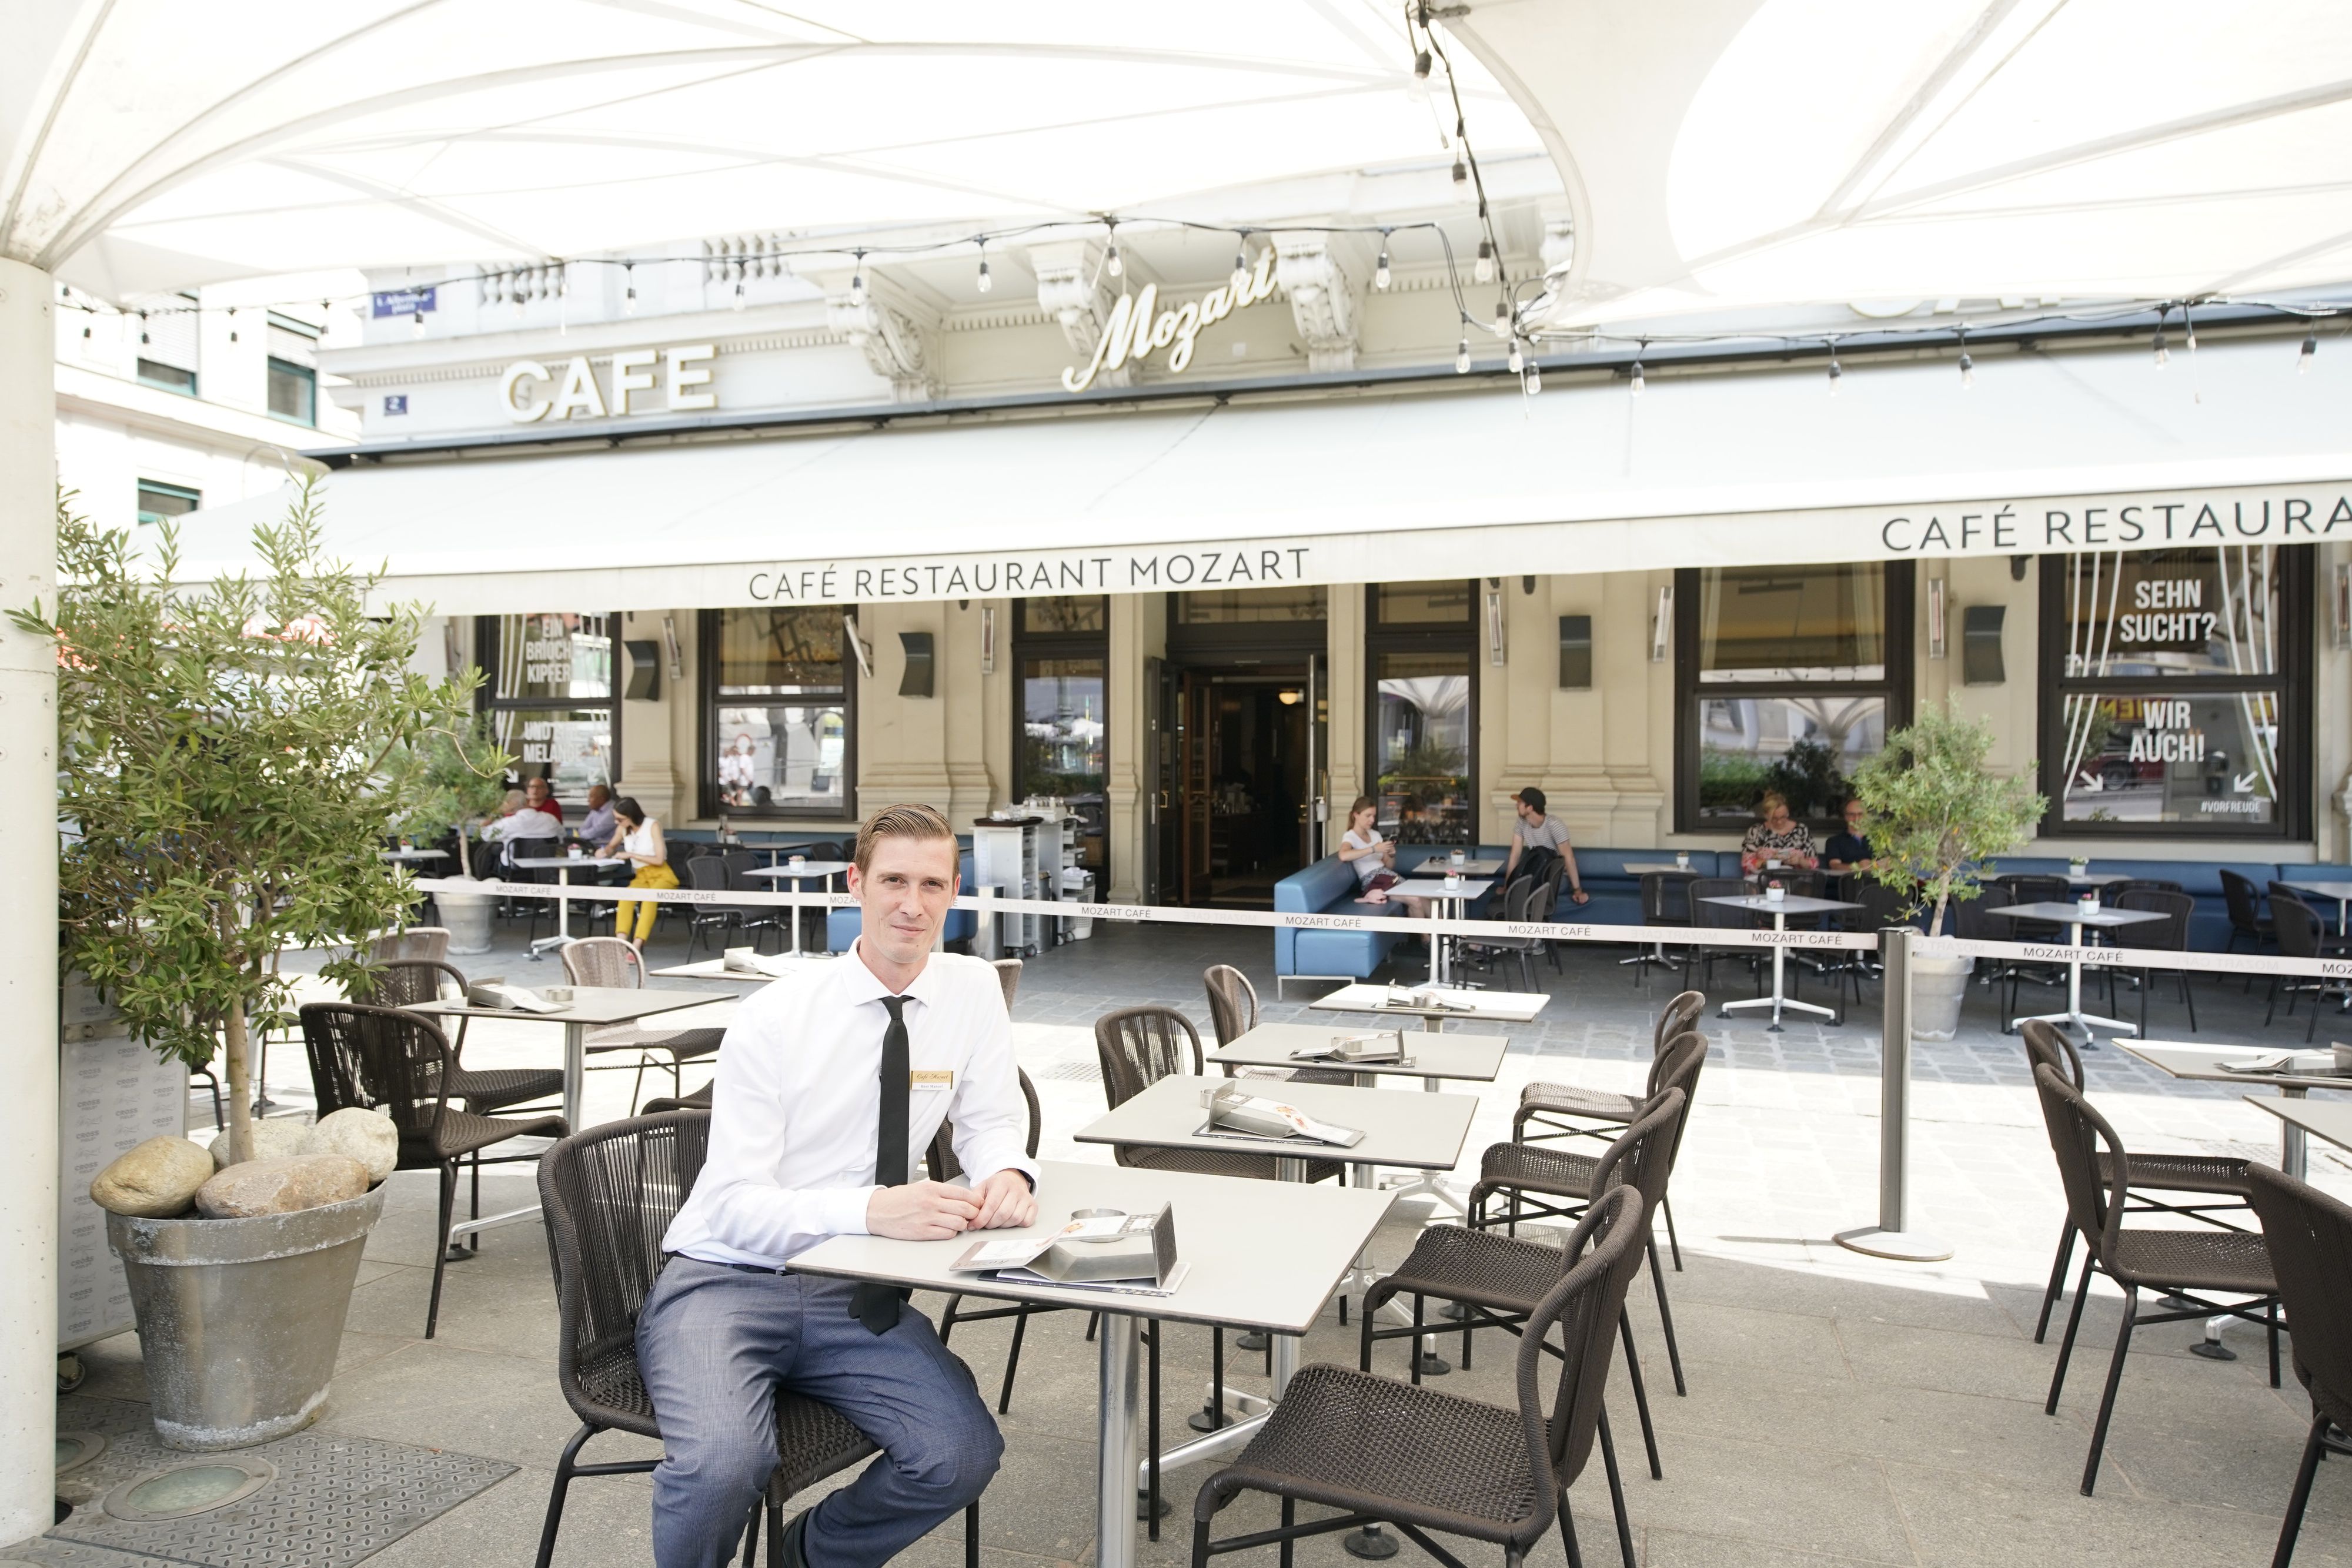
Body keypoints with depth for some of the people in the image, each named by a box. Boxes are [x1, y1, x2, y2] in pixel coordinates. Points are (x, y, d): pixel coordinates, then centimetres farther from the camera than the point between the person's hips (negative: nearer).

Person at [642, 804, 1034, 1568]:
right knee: (723, 1464, -31)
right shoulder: (775, 1017, -12)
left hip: (851, 1295, 4)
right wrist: (873, 1209, -35)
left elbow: (991, 1123, 7)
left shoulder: (972, 990, -1)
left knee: (964, 1454, -18)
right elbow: (739, 1205, -17)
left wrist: (1007, 1174, -19)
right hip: (725, 1282, -3)